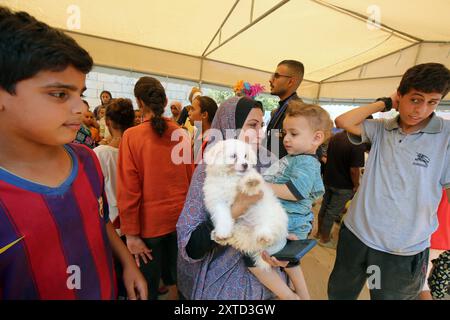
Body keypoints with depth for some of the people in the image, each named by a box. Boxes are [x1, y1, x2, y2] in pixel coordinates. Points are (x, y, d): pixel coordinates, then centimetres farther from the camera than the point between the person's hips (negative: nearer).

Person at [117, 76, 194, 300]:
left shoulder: (132, 135, -12)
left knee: (147, 288, 17)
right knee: (176, 278, 23)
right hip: (180, 218, 4)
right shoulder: (182, 134, -2)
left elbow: (128, 189, -13)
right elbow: (191, 178, 5)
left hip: (149, 221, -3)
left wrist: (131, 233, -5)